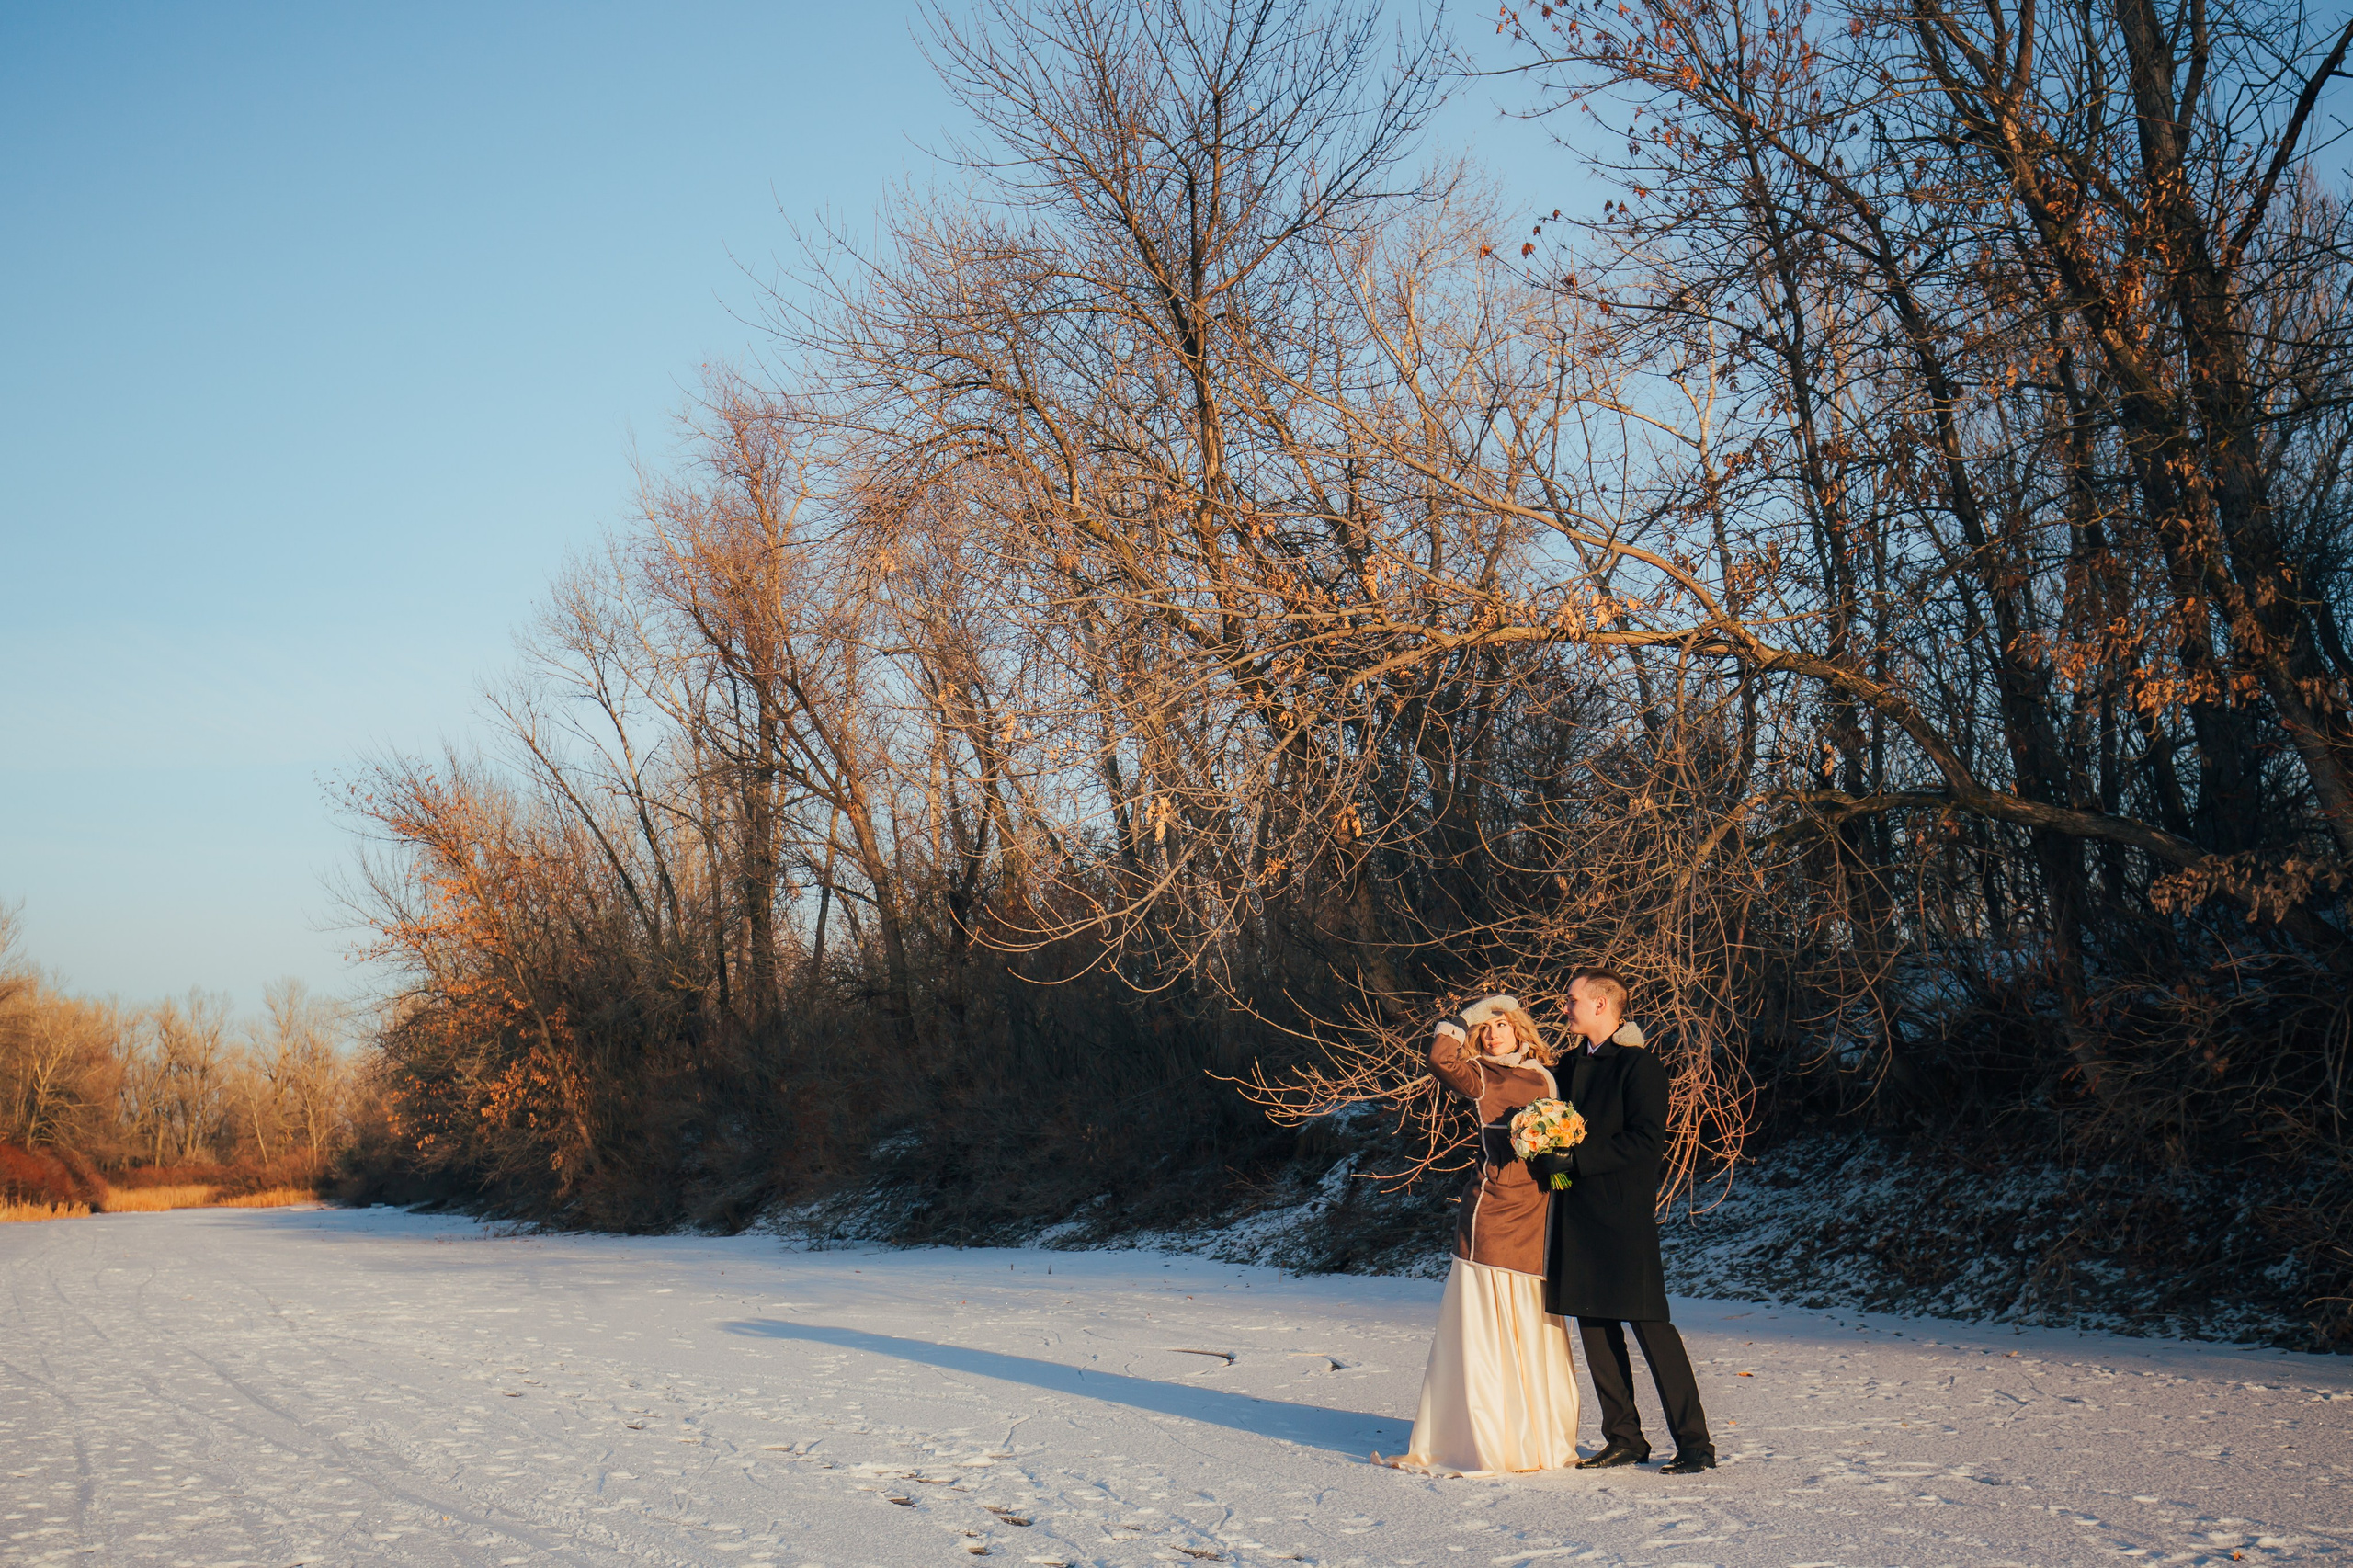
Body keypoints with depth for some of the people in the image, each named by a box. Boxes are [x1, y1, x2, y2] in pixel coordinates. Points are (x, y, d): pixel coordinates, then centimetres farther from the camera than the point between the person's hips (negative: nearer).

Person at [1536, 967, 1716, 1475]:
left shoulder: (1639, 1066, -9)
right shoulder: (1575, 1066, 17)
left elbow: (1647, 1142, -16)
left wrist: (1575, 1160, -19)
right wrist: (1546, 1153, 3)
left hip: (1624, 1216, -8)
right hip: (1579, 1216, 8)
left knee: (1650, 1325, -7)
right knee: (1595, 1328, 10)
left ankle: (1694, 1443, 0)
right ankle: (1624, 1438, 19)